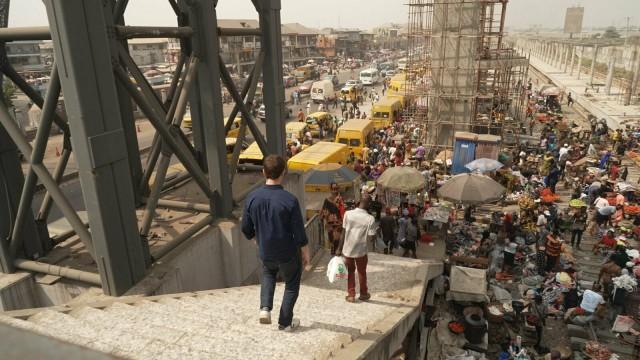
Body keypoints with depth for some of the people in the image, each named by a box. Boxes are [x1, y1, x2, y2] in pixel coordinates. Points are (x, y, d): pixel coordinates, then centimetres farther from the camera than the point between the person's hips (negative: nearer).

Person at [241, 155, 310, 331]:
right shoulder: (290, 200, -24)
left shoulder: (252, 198, -13)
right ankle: (285, 322, 33)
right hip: (289, 253, -3)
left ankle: (265, 308, 15)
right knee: (291, 285, 22)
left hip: (265, 253, 3)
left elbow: (247, 229, -2)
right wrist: (306, 253, 0)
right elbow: (299, 232, -17)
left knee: (268, 274, 34)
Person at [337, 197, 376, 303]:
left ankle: (351, 295, 24)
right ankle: (363, 294, 35)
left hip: (347, 249, 1)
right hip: (361, 250, -1)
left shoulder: (348, 213, -10)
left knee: (350, 271, 20)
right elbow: (371, 238, -13)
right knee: (362, 272, 20)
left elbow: (344, 233, -6)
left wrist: (339, 248, 2)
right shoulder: (370, 219, -16)